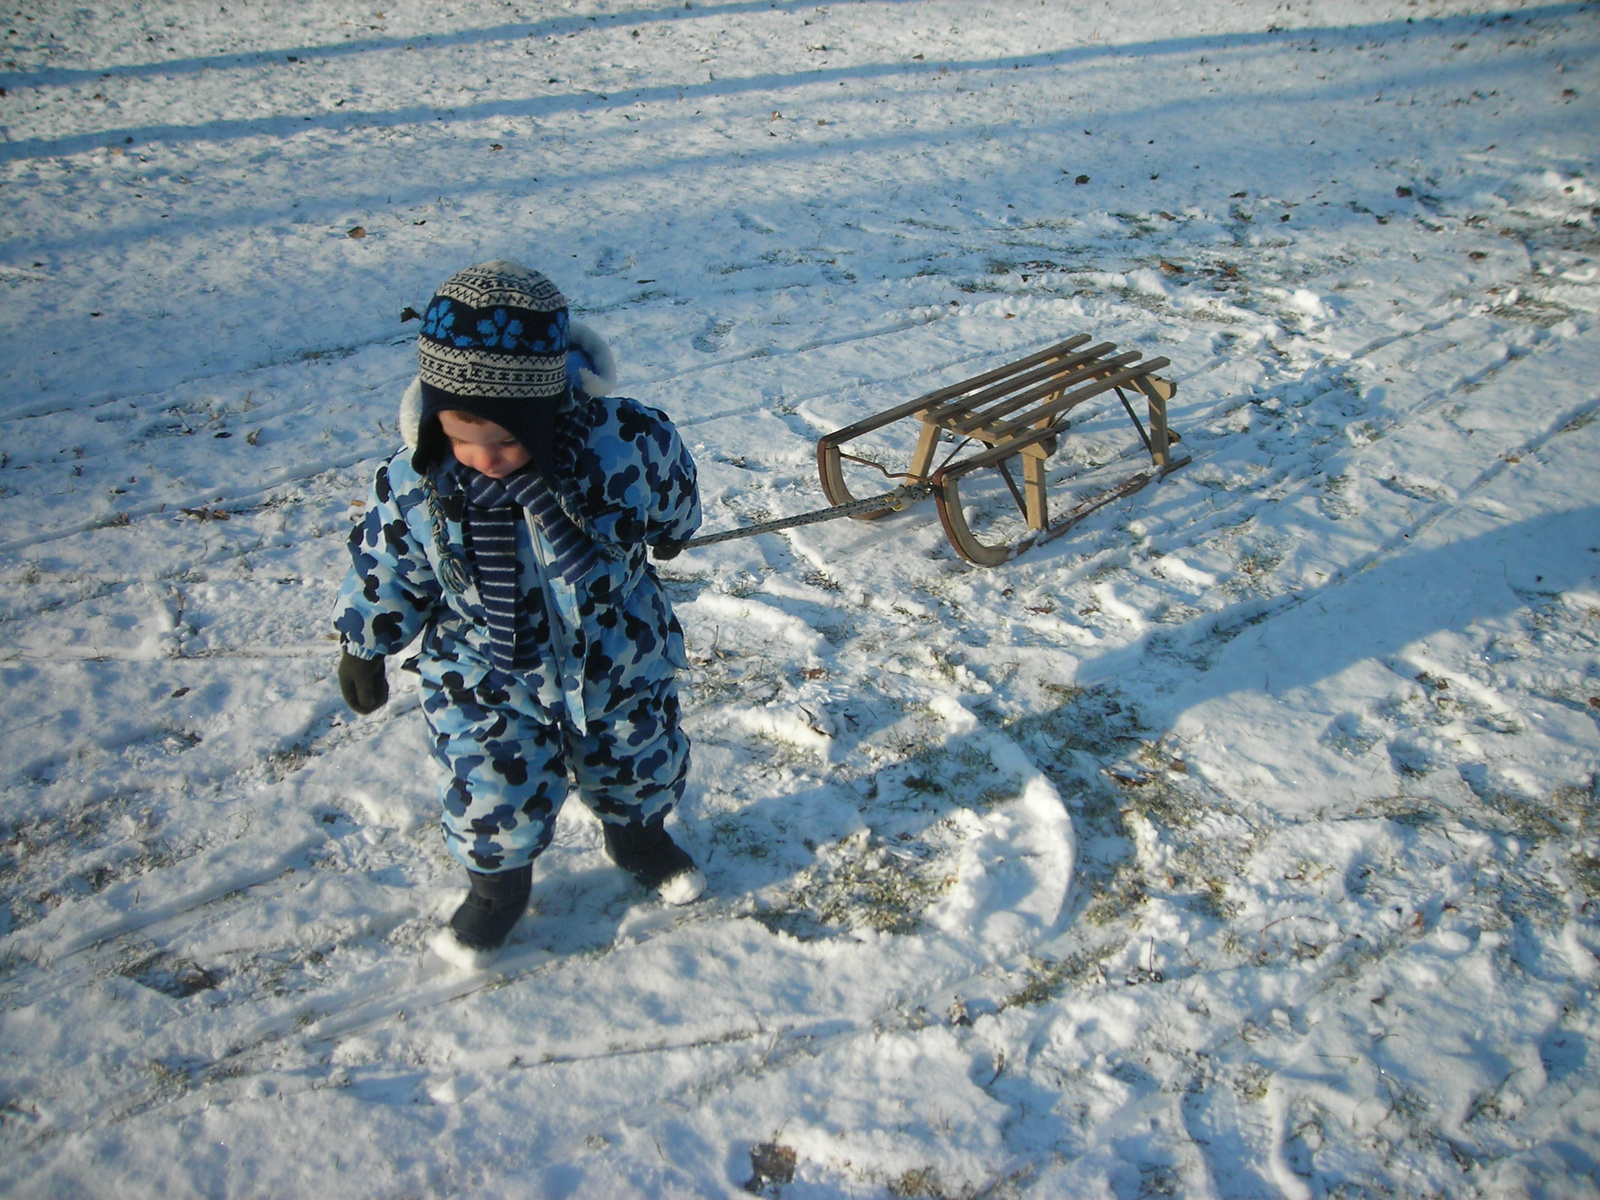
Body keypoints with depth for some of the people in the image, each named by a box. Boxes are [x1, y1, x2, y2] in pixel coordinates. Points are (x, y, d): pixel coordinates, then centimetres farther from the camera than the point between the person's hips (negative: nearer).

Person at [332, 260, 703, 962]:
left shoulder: (628, 444, -29)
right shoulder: (416, 482, -24)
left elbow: (672, 496, -4)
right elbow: (385, 570, -5)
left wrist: (669, 533, 16)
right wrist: (362, 649, 7)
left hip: (618, 661, 1)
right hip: (486, 679, 0)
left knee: (637, 767, 22)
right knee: (495, 802, 4)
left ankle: (638, 835, 57)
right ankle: (496, 883, 38)